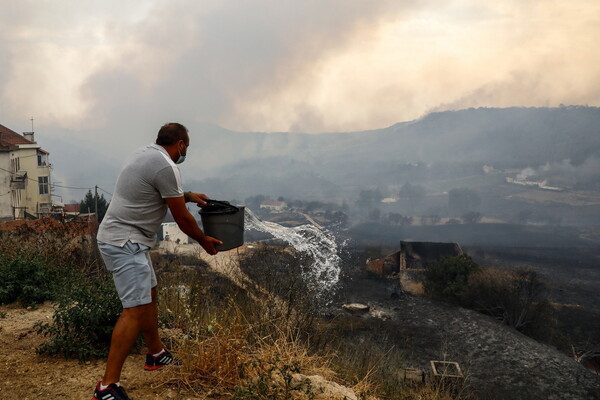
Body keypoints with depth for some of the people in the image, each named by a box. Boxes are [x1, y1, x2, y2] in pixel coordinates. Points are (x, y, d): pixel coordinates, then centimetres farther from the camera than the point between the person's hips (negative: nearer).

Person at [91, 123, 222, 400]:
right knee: (136, 309, -13)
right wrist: (204, 241, 5)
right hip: (125, 243, -11)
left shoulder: (144, 154, 12)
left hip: (125, 239, 11)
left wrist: (188, 195, 31)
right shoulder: (166, 167, -17)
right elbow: (182, 219, -10)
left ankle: (156, 354, 35)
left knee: (149, 294, 21)